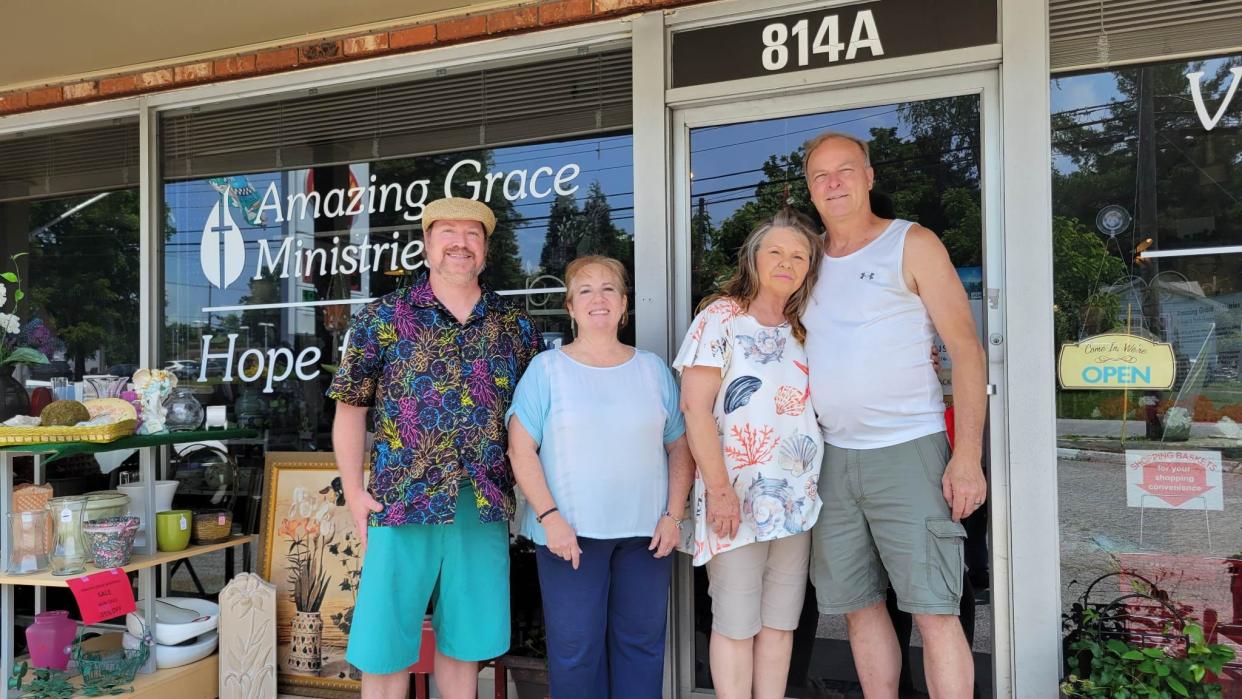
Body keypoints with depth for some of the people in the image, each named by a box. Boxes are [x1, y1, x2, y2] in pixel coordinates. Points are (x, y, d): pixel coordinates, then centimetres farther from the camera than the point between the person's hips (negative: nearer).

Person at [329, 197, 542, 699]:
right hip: (403, 503, -2)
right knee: (385, 644, 6)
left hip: (486, 506, 2)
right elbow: (350, 407, 2)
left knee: (464, 640, 14)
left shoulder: (515, 325, 8)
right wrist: (354, 492, -4)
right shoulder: (383, 317, 2)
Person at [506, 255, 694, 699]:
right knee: (575, 647, 5)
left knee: (642, 642, 11)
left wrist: (673, 514, -1)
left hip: (645, 531, 3)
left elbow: (680, 447, 9)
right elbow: (521, 451, -4)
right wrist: (549, 517, -13)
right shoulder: (546, 368, 0)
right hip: (569, 531, -2)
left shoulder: (653, 369, 8)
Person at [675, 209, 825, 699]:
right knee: (736, 626, 2)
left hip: (797, 500, 6)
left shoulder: (801, 331, 13)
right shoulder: (720, 318, -4)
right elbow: (694, 409, -12)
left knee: (780, 625, 12)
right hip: (736, 500, -6)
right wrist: (720, 490, -17)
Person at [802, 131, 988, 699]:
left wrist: (968, 455, -14)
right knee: (859, 609, 10)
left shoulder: (912, 244, 0)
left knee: (933, 611, -5)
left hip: (907, 453, -5)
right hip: (833, 457, 5)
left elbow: (966, 349, -5)